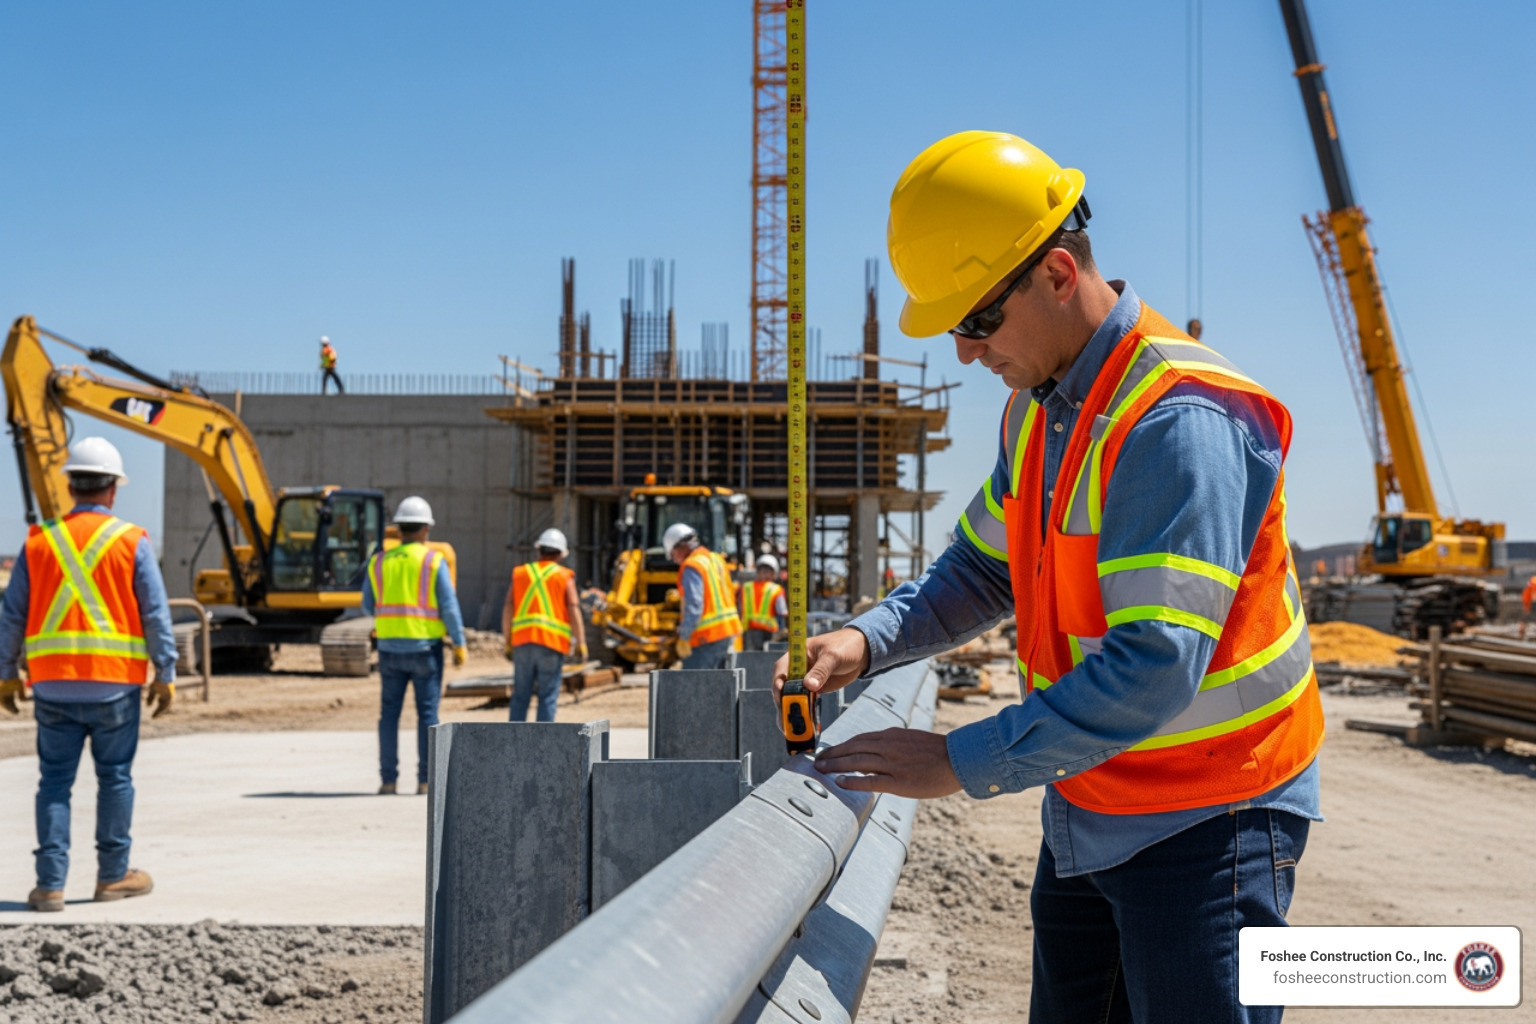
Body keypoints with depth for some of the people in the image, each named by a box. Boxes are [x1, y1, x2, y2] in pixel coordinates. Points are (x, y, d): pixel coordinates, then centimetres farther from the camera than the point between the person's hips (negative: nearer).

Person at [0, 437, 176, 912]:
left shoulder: (39, 542, 4)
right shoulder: (131, 542, -2)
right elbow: (156, 615, -3)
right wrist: (165, 676, 3)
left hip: (53, 682, 2)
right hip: (115, 682, -2)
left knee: (55, 781, 6)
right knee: (114, 778, 9)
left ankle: (50, 883, 3)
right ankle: (113, 876, 16)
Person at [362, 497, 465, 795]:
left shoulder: (379, 561, 5)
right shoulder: (434, 561, -5)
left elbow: (368, 607, 12)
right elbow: (449, 606, -10)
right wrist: (460, 644, -5)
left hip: (390, 647, 3)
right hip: (425, 647, -3)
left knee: (389, 714, 7)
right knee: (427, 714, 3)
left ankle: (388, 779, 5)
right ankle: (425, 779, 1)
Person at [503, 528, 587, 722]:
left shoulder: (520, 573, 11)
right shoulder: (564, 576, 3)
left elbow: (508, 610, 8)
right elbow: (574, 612, -4)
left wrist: (508, 642, 14)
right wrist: (581, 644, 0)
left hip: (522, 642, 3)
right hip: (552, 643, -3)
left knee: (520, 696, 7)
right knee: (548, 697, 1)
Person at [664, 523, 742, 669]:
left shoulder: (691, 566, -13)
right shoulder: (717, 559, 15)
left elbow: (694, 606, -22)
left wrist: (684, 638, -17)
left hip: (708, 637, -9)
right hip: (728, 631, 9)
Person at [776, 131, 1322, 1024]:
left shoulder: (1181, 420, -26)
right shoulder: (1035, 411, 5)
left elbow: (1155, 665, -32)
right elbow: (983, 572, 15)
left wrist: (965, 762, -27)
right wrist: (867, 642, -3)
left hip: (1206, 822, -9)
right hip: (1089, 810, 9)